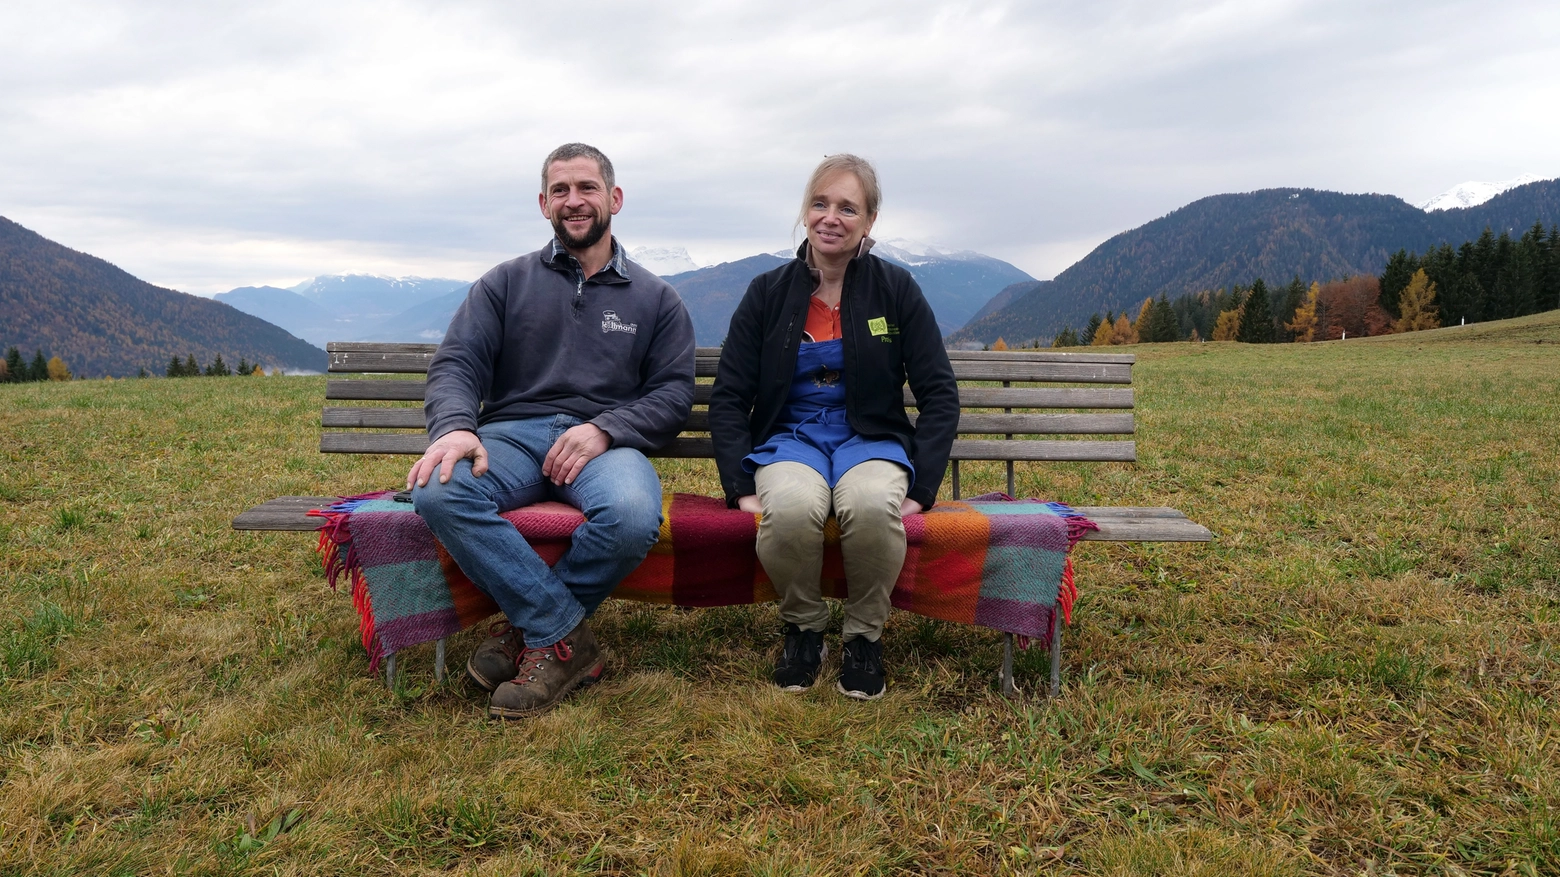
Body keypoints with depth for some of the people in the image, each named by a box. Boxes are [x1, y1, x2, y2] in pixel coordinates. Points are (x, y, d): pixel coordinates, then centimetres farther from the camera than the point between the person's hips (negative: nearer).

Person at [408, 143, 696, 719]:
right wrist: (455, 427, -19)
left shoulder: (655, 299, 15)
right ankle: (566, 637, -22)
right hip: (513, 434, 1)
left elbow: (674, 391, 6)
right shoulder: (506, 283, 16)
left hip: (604, 442, -1)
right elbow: (456, 364, 5)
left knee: (633, 516, -37)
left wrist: (605, 429, -14)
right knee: (437, 492, -33)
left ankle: (535, 629, -9)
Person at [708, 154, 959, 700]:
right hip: (789, 437, 1)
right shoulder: (768, 293, 4)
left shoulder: (897, 290, 2)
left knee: (872, 505, -38)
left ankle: (865, 634, -9)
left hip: (871, 439, 0)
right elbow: (728, 398, 4)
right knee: (790, 508, -36)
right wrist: (742, 488, -10)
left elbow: (939, 396, 3)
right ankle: (804, 628, -6)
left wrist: (920, 489, -9)